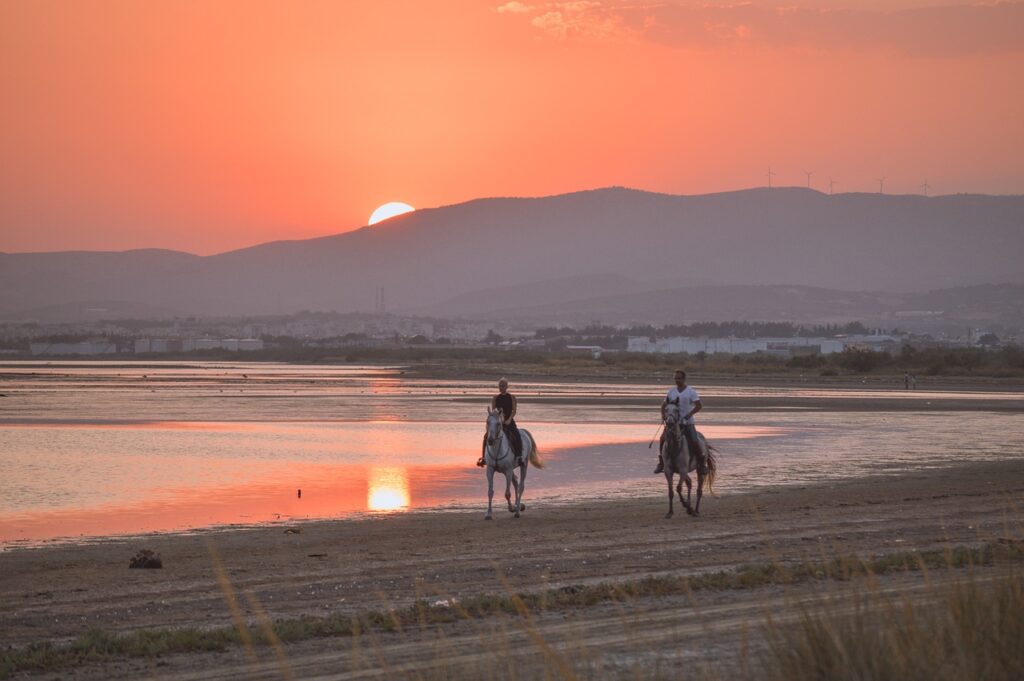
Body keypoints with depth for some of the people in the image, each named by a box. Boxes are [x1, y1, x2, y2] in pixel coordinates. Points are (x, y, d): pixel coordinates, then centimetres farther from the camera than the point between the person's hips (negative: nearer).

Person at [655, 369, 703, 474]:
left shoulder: (691, 391, -3)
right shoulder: (671, 391, 9)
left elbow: (699, 406, -11)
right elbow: (664, 404, 18)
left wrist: (690, 414, -25)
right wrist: (663, 414, 0)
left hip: (687, 423, -4)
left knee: (694, 442, -16)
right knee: (663, 439, -13)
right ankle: (661, 464, -3)